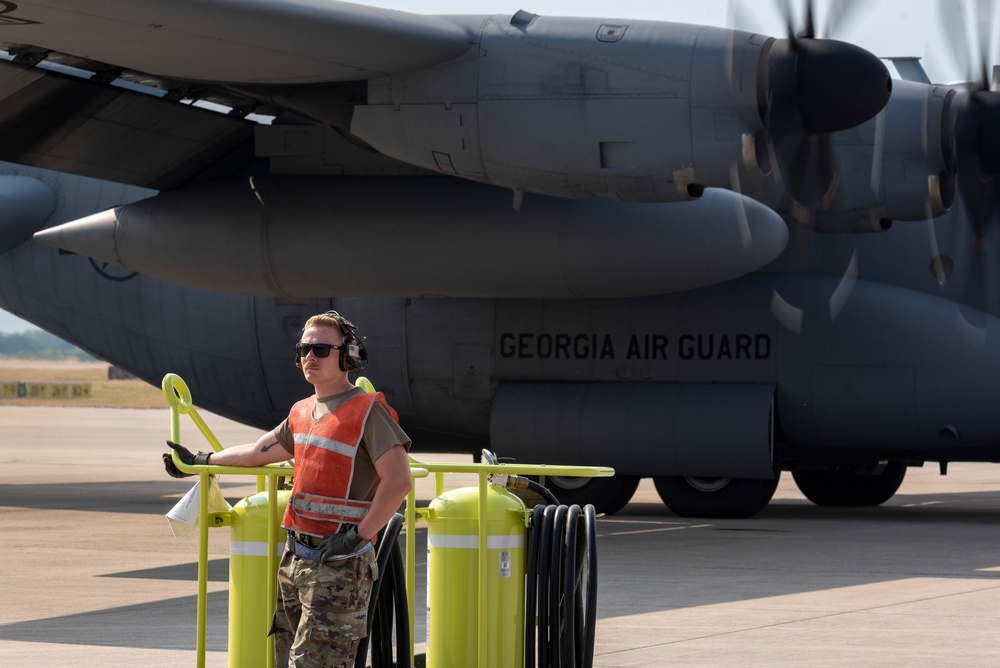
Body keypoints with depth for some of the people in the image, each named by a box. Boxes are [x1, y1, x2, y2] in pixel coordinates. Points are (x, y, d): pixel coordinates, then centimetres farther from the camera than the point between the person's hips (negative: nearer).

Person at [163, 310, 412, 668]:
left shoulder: (367, 411, -10)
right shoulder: (303, 412, 15)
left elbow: (398, 480, -18)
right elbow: (259, 451, 31)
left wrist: (359, 535, -20)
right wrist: (199, 462, 39)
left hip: (339, 564, -8)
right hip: (294, 558, 8)